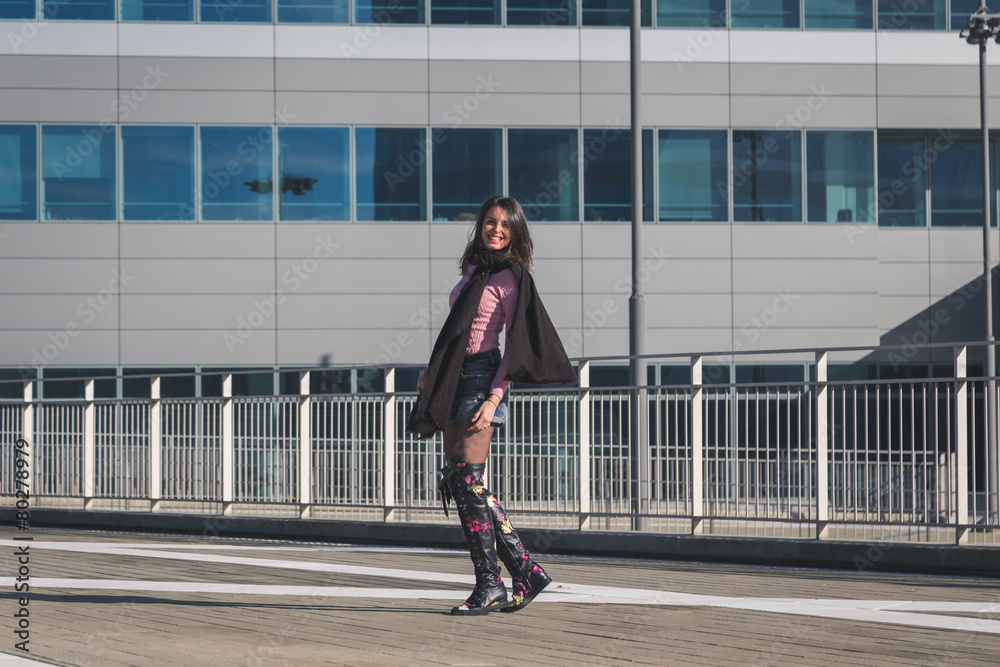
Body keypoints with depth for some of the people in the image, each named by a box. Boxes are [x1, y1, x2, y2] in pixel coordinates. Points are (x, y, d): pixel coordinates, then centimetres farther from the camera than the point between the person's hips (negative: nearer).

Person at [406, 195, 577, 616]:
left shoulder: (510, 277, -6)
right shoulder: (474, 269, 17)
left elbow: (517, 346, -11)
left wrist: (494, 399, -19)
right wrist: (433, 373, 17)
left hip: (482, 376, -9)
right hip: (456, 377, 9)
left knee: (467, 480, -13)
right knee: (460, 482, 5)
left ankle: (489, 584, -8)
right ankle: (524, 571, 9)